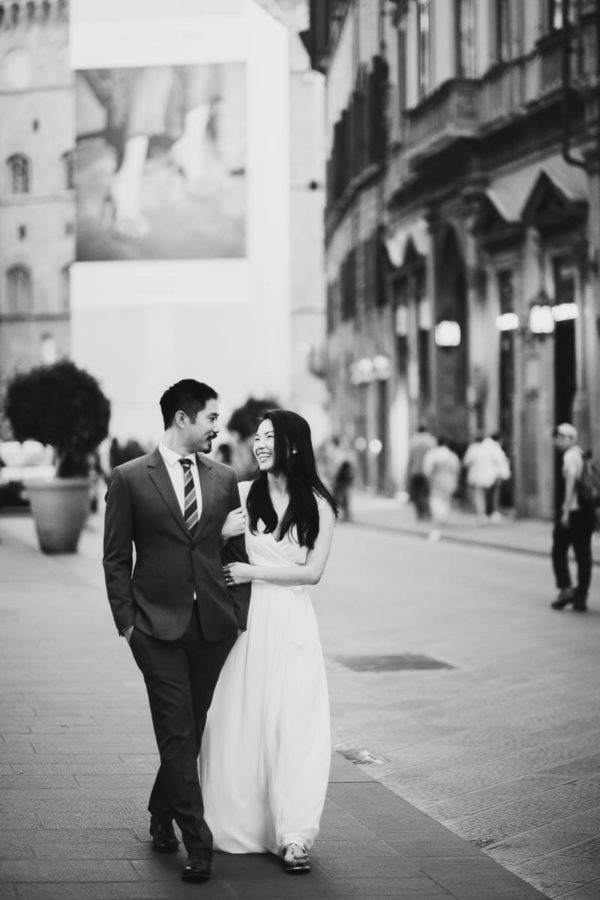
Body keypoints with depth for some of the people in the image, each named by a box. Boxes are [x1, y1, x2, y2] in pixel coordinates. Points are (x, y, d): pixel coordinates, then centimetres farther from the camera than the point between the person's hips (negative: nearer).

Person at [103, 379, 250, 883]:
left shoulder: (224, 479, 10)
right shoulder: (130, 479, -1)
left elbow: (235, 552, 14)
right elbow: (116, 558, 1)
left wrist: (239, 615, 7)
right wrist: (125, 621, -5)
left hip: (213, 624, 4)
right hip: (158, 625, -4)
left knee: (191, 730, 11)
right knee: (178, 733, -7)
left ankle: (162, 815, 30)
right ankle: (197, 842, -6)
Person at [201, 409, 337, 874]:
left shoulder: (318, 505, 2)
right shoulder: (241, 494, 4)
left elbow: (312, 572, -3)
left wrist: (254, 572, -8)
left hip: (290, 623, -1)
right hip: (243, 619, 1)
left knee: (293, 726, -2)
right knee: (239, 722, 2)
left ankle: (292, 835, 2)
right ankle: (237, 826, 13)